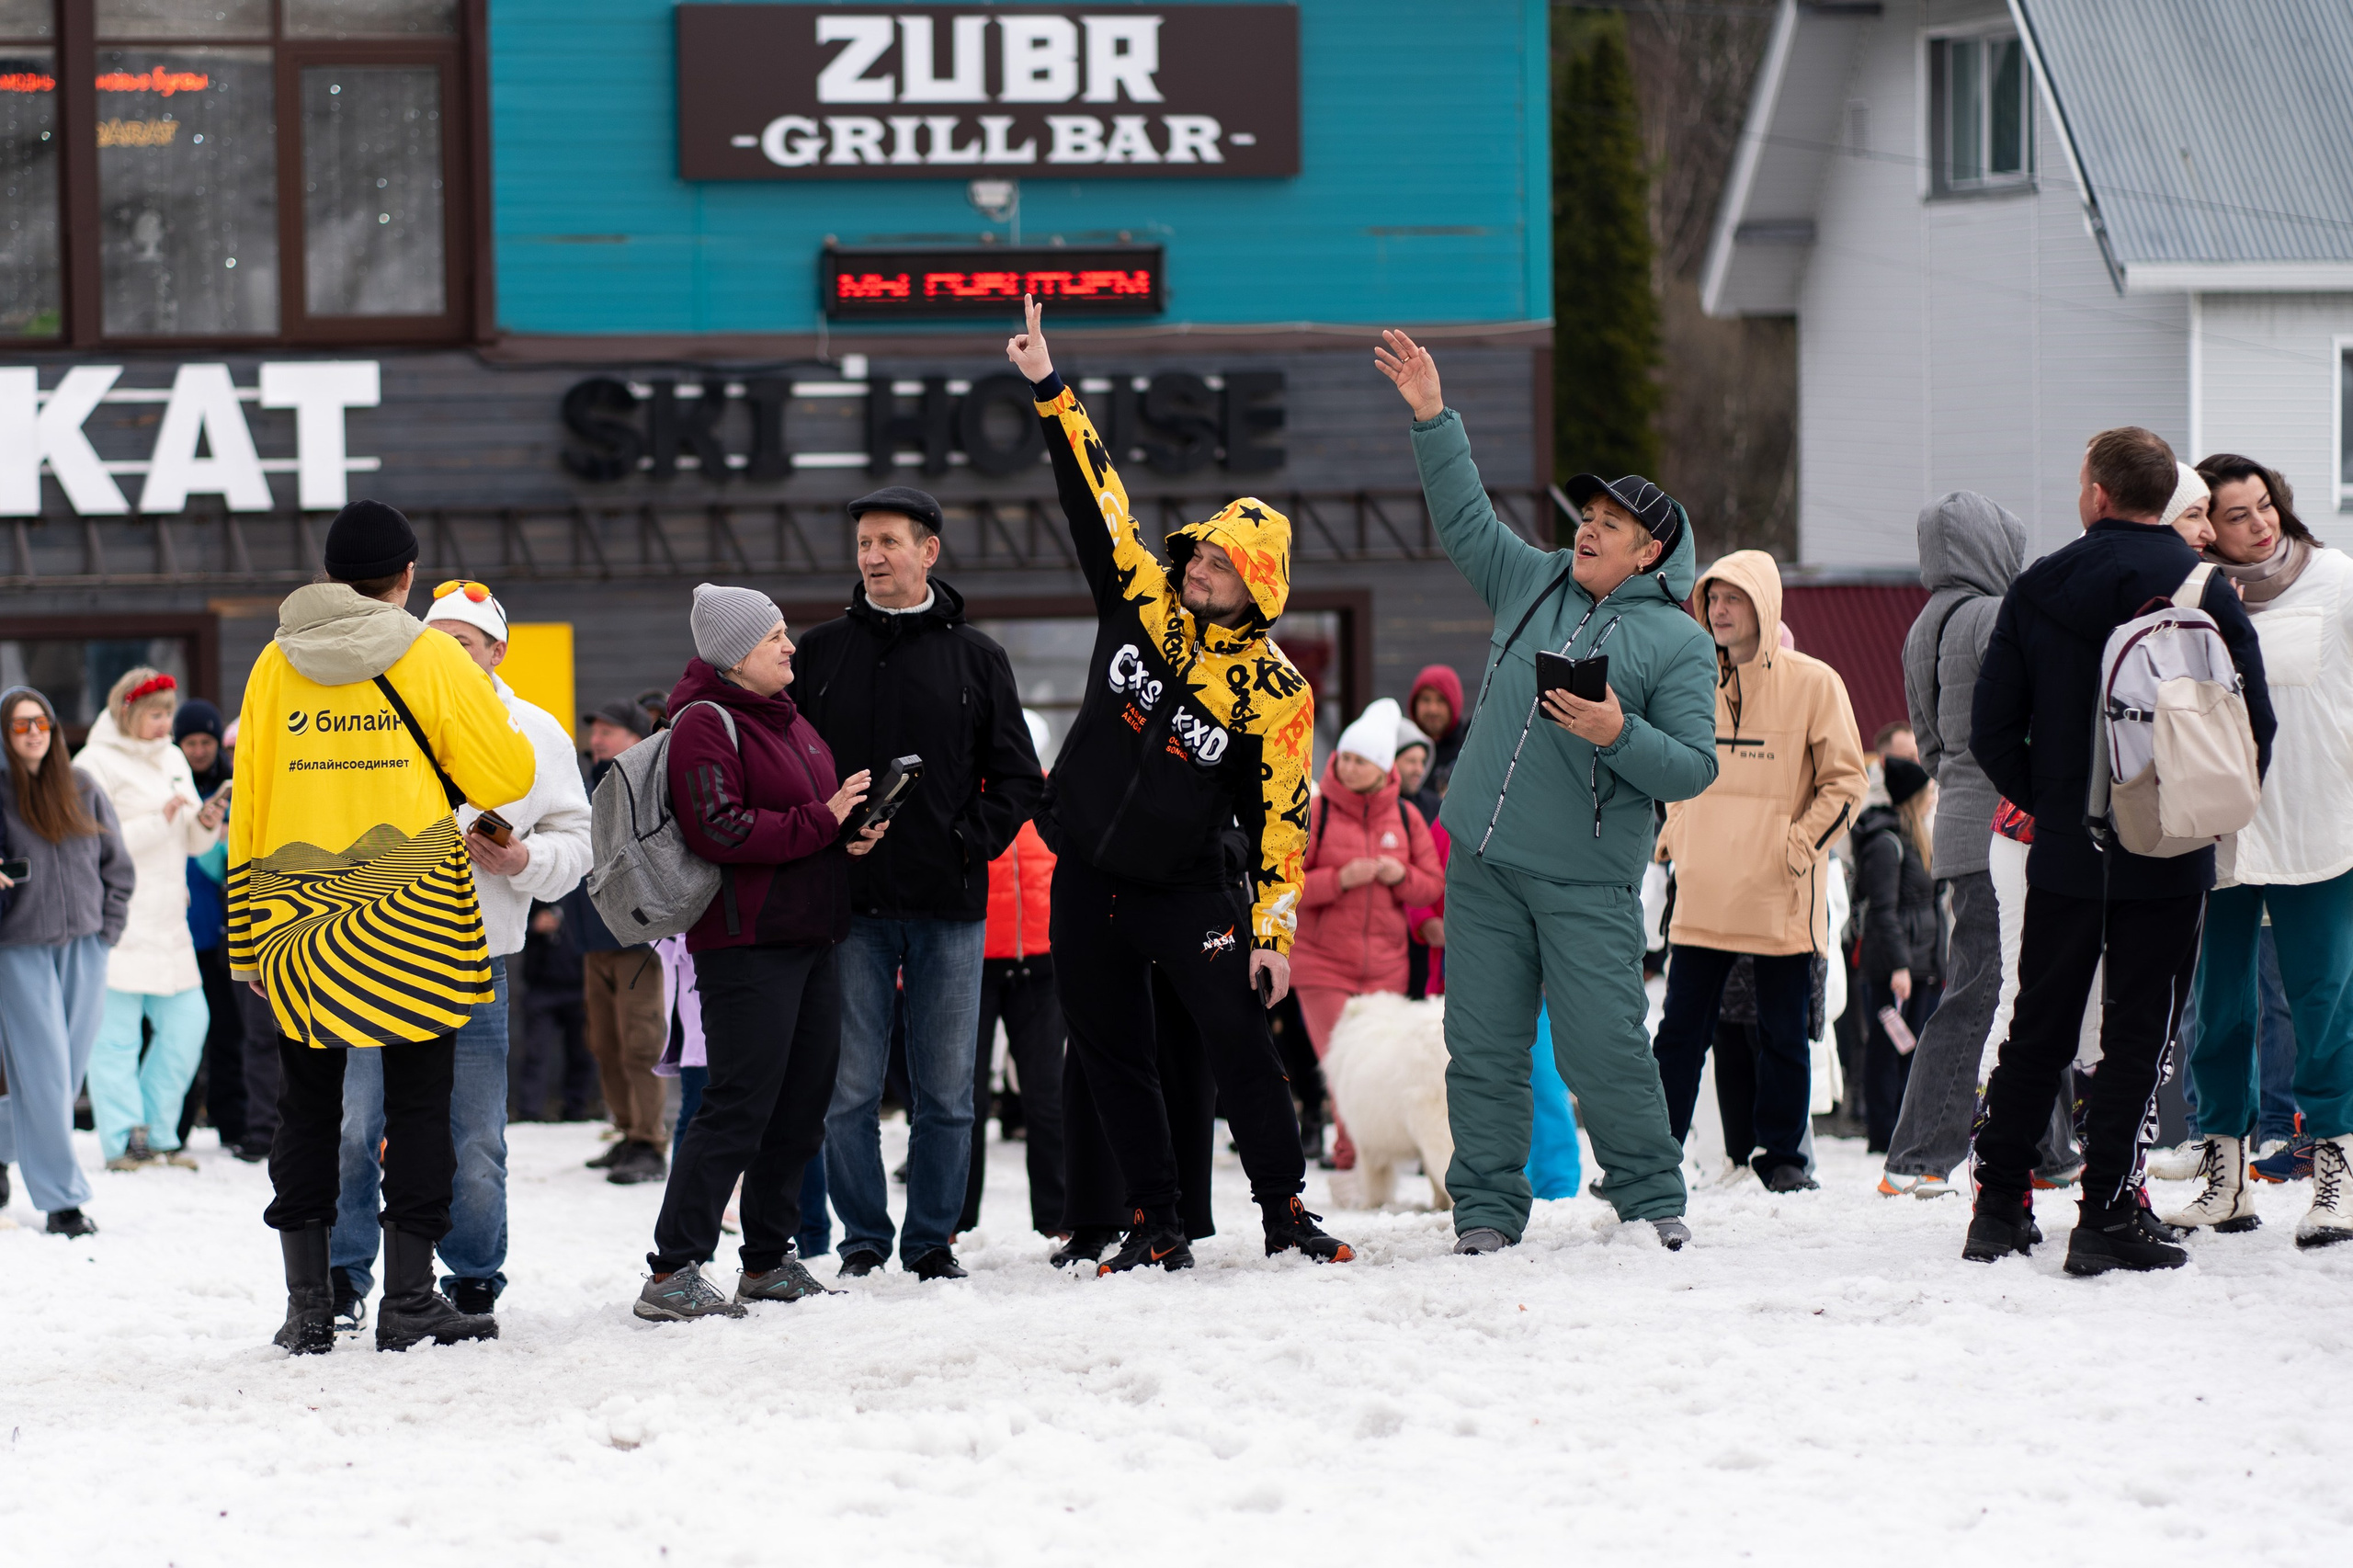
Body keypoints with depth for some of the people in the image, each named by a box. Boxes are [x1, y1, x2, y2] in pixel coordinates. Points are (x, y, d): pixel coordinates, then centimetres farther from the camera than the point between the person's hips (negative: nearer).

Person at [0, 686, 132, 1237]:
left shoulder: (82, 789, 9)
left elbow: (117, 861, 14)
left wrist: (110, 924, 5)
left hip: (84, 945, 4)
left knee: (71, 1070, 7)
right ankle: (61, 1201, -3)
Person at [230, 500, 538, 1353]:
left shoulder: (275, 666, 5)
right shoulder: (432, 659, -3)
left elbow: (249, 803, 6)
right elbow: (505, 775, -1)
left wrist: (247, 934, 11)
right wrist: (500, 722, 22)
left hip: (297, 916, 3)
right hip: (413, 917, -3)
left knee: (307, 1104, 8)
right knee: (417, 1099, 3)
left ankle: (308, 1303, 7)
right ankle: (408, 1298, 0)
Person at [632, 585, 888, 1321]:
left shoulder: (789, 719, 18)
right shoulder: (705, 724, -11)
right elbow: (718, 830, -21)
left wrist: (857, 828, 6)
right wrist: (820, 821, -18)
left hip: (811, 939, 9)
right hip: (747, 946, -9)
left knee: (803, 1105, 11)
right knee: (739, 1107, -13)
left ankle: (770, 1261, 20)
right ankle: (673, 1274, -12)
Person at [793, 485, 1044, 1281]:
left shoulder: (974, 656, 7)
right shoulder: (820, 653, 8)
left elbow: (1018, 776, 8)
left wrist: (973, 842, -6)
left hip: (950, 906, 0)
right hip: (852, 904, 0)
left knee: (946, 1090, 3)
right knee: (849, 1088, 0)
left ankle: (933, 1238, 12)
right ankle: (863, 1239, 9)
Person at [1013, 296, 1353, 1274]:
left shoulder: (1273, 691, -9)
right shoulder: (1141, 600, 0)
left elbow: (1281, 818, -8)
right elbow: (1094, 497, 1)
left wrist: (1273, 930, -12)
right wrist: (1049, 390, -4)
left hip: (1191, 889, -4)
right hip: (1088, 880, 4)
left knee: (1240, 1041, -11)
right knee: (1113, 1058, 7)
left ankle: (1285, 1212, -1)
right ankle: (1154, 1227, 16)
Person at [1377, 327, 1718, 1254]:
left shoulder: (1678, 643, -1)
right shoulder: (1533, 586, 15)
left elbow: (1693, 769, -5)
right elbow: (1465, 519, 21)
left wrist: (1619, 735, -20)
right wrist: (1433, 419, 14)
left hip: (1587, 880, -5)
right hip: (1483, 864, 5)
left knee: (1604, 1047, -9)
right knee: (1483, 1047, 4)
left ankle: (1653, 1202, 3)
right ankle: (1485, 1210, 9)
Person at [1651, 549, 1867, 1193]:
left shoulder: (1812, 683, -3)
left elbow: (1845, 780, -2)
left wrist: (1803, 842, -11)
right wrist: (1674, 829, 10)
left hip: (1781, 895, -3)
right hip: (1702, 893, 3)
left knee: (1784, 1034, 4)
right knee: (1681, 1030, 2)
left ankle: (1782, 1155, 14)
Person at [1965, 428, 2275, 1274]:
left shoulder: (2037, 591, 0)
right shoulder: (2209, 593, -6)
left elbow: (1990, 730, -1)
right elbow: (2256, 726, -7)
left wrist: (2047, 804, 12)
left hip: (2064, 854, 2)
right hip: (2169, 863, -2)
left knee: (2037, 1030, 13)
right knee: (2140, 1036, 2)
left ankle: (1999, 1205, 13)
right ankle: (2109, 1213, -3)